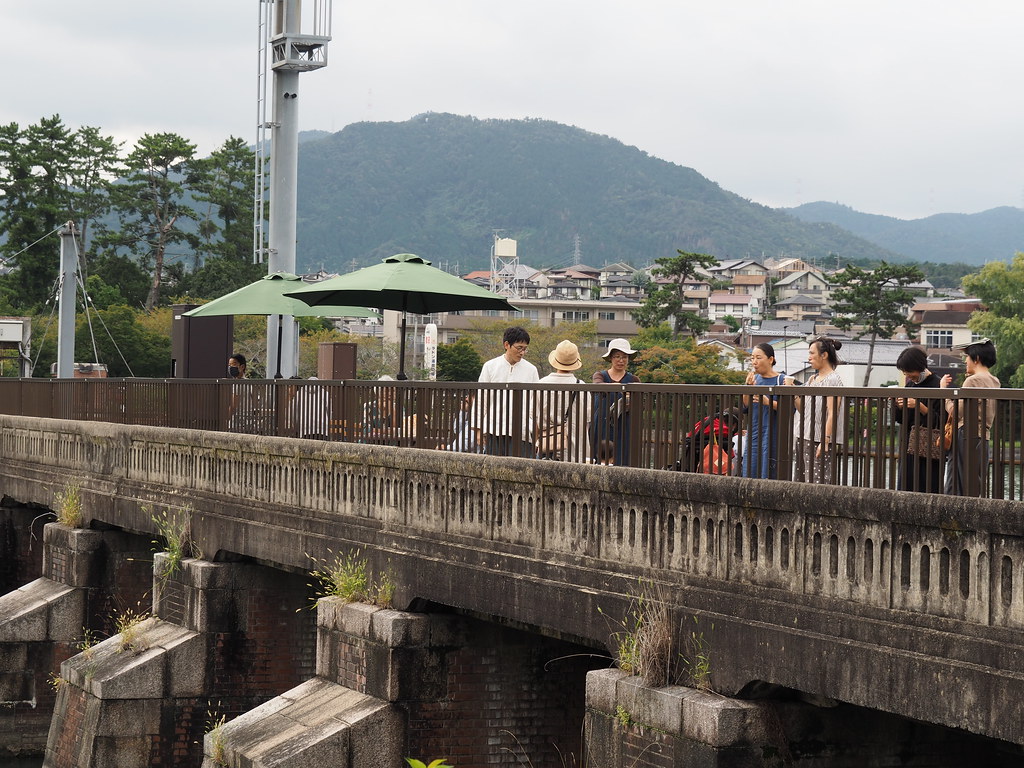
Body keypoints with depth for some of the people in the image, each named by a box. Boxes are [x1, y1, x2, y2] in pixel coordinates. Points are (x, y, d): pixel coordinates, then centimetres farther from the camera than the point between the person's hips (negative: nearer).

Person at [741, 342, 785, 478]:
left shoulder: (781, 380, -5)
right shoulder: (754, 378, 11)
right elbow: (744, 407, 8)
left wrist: (768, 402, -19)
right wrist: (748, 387, -7)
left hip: (772, 435, -6)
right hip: (753, 434, 6)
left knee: (767, 475, -7)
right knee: (748, 475, 4)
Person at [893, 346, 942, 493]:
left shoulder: (936, 385, -8)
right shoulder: (910, 385, 14)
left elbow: (941, 421, -11)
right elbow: (900, 419, 19)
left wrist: (919, 406, -19)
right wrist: (899, 406, -1)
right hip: (909, 445, 7)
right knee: (905, 488, 4)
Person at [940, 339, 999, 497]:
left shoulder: (972, 381, -11)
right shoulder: (994, 382, 15)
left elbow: (955, 412, -13)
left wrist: (943, 389, -2)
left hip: (966, 437, -9)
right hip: (984, 438, 9)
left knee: (956, 490, -7)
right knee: (976, 488, 9)